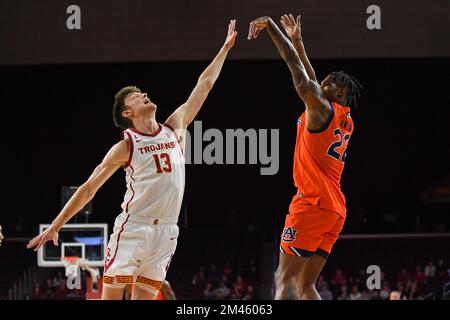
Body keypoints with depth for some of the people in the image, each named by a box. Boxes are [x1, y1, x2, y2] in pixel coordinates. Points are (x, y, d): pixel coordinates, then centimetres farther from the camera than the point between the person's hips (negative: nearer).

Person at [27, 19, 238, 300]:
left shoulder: (174, 128, 12)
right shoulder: (126, 146, 0)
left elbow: (204, 85, 17)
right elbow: (89, 189, 2)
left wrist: (225, 48, 19)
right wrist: (55, 226, -1)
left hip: (166, 232, 4)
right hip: (133, 227, -4)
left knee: (144, 298, 2)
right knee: (111, 296, -10)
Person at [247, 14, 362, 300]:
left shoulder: (321, 108, -4)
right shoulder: (346, 121, 20)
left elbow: (294, 63, -4)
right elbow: (312, 80, 32)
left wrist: (271, 26, 3)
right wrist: (297, 40, 37)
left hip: (313, 204, -9)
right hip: (335, 210, 9)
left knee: (284, 279, -11)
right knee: (305, 285, 7)